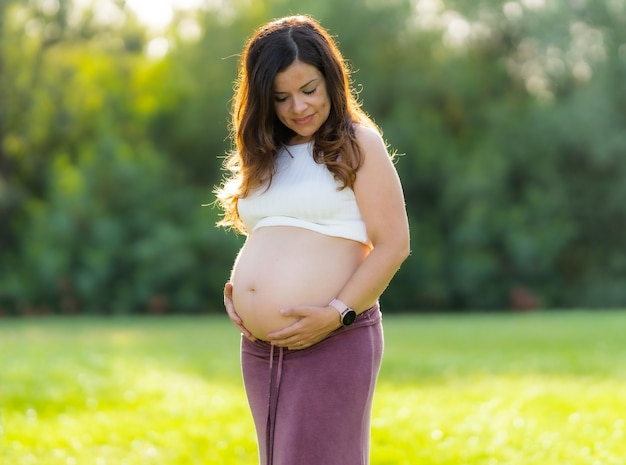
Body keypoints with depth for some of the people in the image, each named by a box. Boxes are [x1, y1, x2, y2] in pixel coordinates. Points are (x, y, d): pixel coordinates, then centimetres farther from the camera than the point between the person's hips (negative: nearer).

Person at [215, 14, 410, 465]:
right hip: (260, 349, 7)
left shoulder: (358, 145, -2)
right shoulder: (264, 156, 16)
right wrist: (233, 290, 8)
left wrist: (335, 314, -18)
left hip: (333, 343, -7)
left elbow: (393, 246, -9)